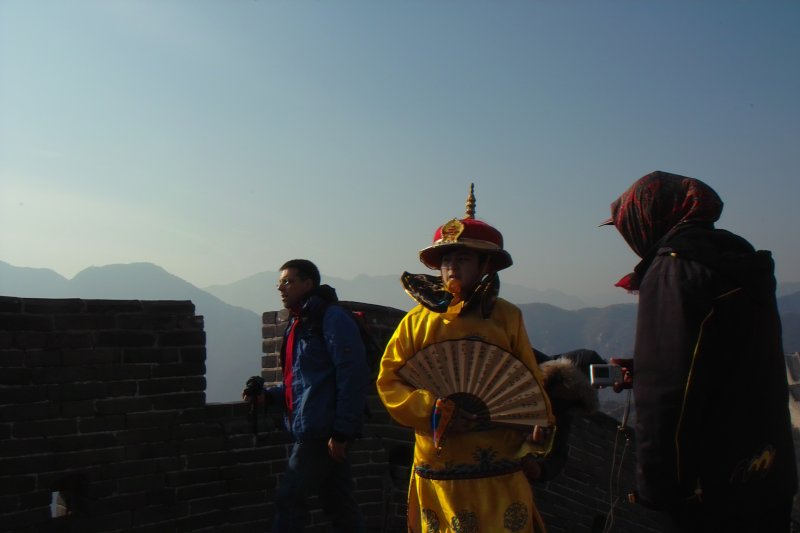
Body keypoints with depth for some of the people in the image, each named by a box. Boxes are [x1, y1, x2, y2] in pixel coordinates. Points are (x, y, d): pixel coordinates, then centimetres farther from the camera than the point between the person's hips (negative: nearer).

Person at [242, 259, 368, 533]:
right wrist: (269, 394, 9)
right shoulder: (298, 324, 19)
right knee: (339, 505, 12)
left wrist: (342, 432, -20)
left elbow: (352, 376, -18)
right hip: (312, 432, 9)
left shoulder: (332, 318, -11)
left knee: (289, 500, -5)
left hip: (323, 432, -9)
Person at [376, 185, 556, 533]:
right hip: (440, 466, 1)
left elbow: (530, 382, 3)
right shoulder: (417, 321, 3)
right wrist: (436, 409, -14)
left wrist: (540, 429, -11)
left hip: (500, 467, 0)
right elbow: (388, 381, -1)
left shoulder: (506, 317, 2)